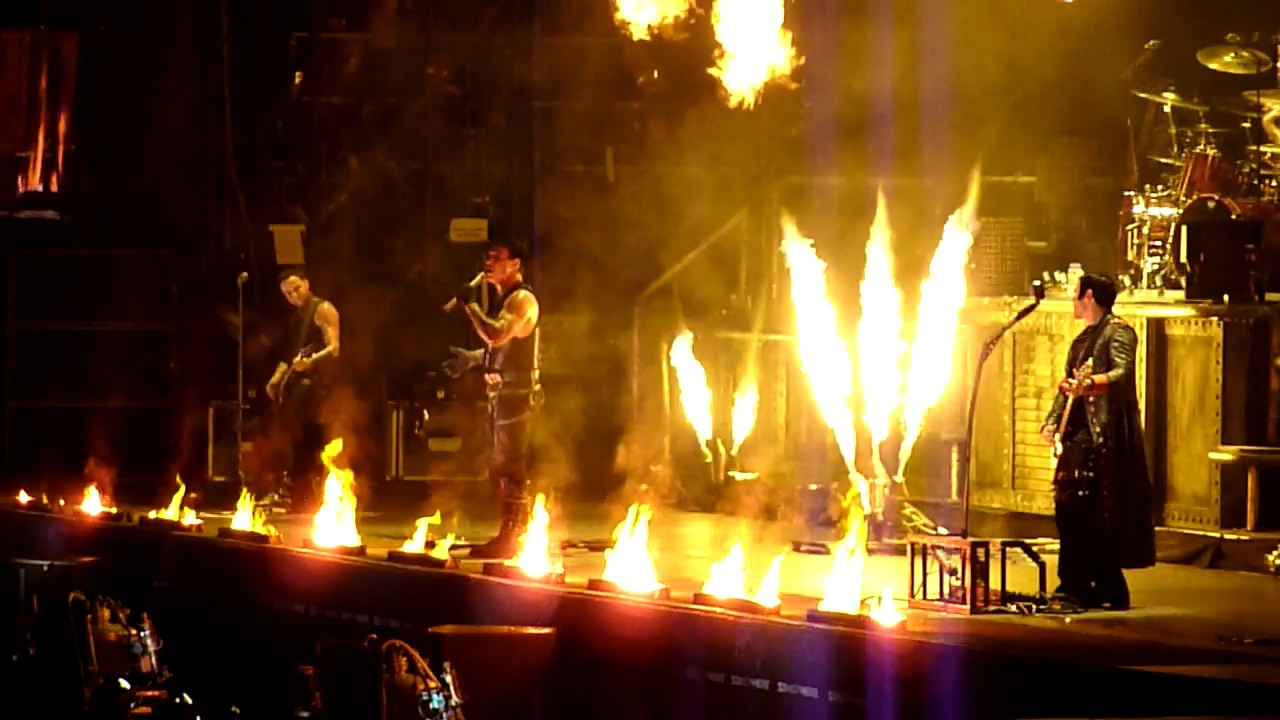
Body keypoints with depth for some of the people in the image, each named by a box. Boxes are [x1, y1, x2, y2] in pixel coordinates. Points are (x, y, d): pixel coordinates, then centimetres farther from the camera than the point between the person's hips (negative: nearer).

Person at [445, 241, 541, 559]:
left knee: (509, 466, -10)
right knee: (499, 467, 14)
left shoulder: (522, 299, -12)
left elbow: (497, 335, -27)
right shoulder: (503, 299, 18)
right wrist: (471, 357, 22)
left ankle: (510, 538, -10)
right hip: (499, 390, 10)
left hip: (516, 390, -10)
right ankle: (509, 536, 20)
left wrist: (470, 305, -17)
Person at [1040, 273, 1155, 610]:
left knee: (1102, 516, -11)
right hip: (1078, 435, 9)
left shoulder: (1118, 332, -5)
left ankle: (1109, 591, -9)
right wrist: (1052, 421, 12)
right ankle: (1075, 587, 12)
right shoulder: (1082, 339, 22)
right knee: (1069, 510, 6)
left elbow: (1123, 372, -21)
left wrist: (1091, 383, -39)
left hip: (1105, 436, -9)